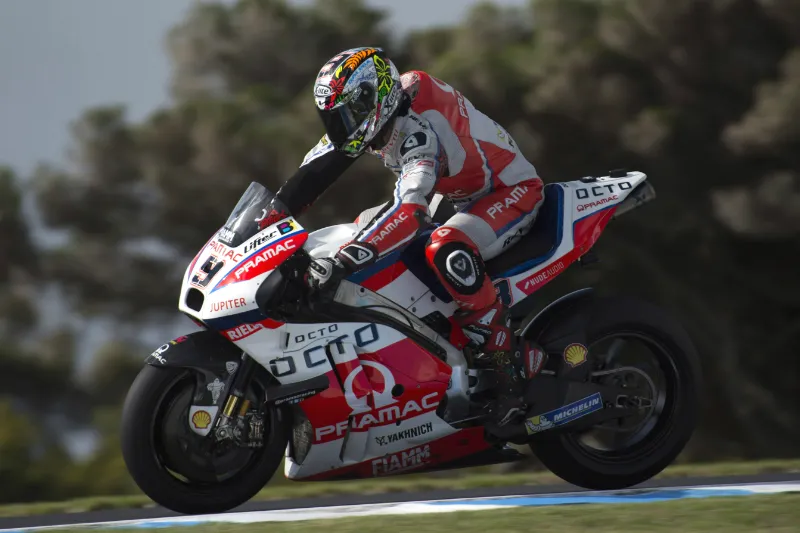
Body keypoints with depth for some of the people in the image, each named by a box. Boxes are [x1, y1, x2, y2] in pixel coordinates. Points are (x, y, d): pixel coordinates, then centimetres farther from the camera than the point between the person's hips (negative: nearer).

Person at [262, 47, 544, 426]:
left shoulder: (418, 129, -33)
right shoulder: (368, 112, -5)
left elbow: (409, 211, -46)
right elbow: (315, 171, 1)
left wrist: (344, 261, -54)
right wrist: (267, 220, -7)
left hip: (513, 191, -11)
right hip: (466, 197, 11)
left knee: (445, 251, -38)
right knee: (365, 226, 14)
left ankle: (509, 360, -28)